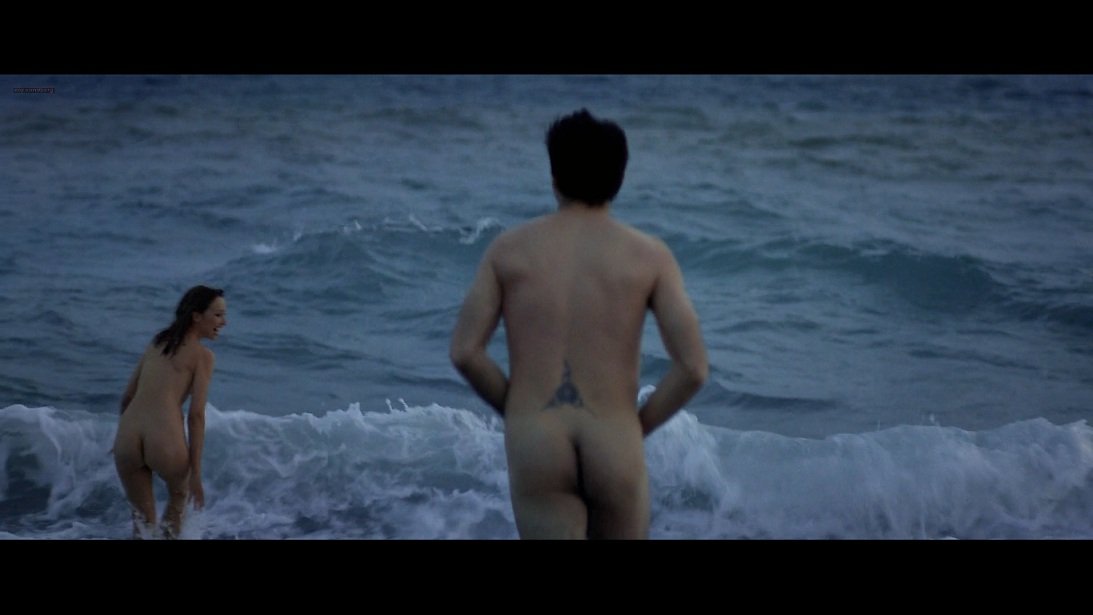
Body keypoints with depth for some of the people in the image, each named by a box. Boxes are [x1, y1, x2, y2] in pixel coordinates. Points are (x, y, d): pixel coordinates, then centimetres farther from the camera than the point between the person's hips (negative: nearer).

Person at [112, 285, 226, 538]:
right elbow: (196, 415, -4)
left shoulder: (156, 343, 20)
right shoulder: (202, 355, 3)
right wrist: (196, 472, -3)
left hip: (127, 440, 4)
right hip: (164, 442, -4)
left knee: (143, 517, 19)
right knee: (179, 495, 29)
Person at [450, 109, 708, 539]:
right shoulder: (651, 255, 2)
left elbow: (464, 351, -2)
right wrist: (637, 426, 7)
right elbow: (693, 367, -6)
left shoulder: (508, 248, 5)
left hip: (534, 446, 0)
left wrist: (517, 411, 12)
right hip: (613, 449, 0)